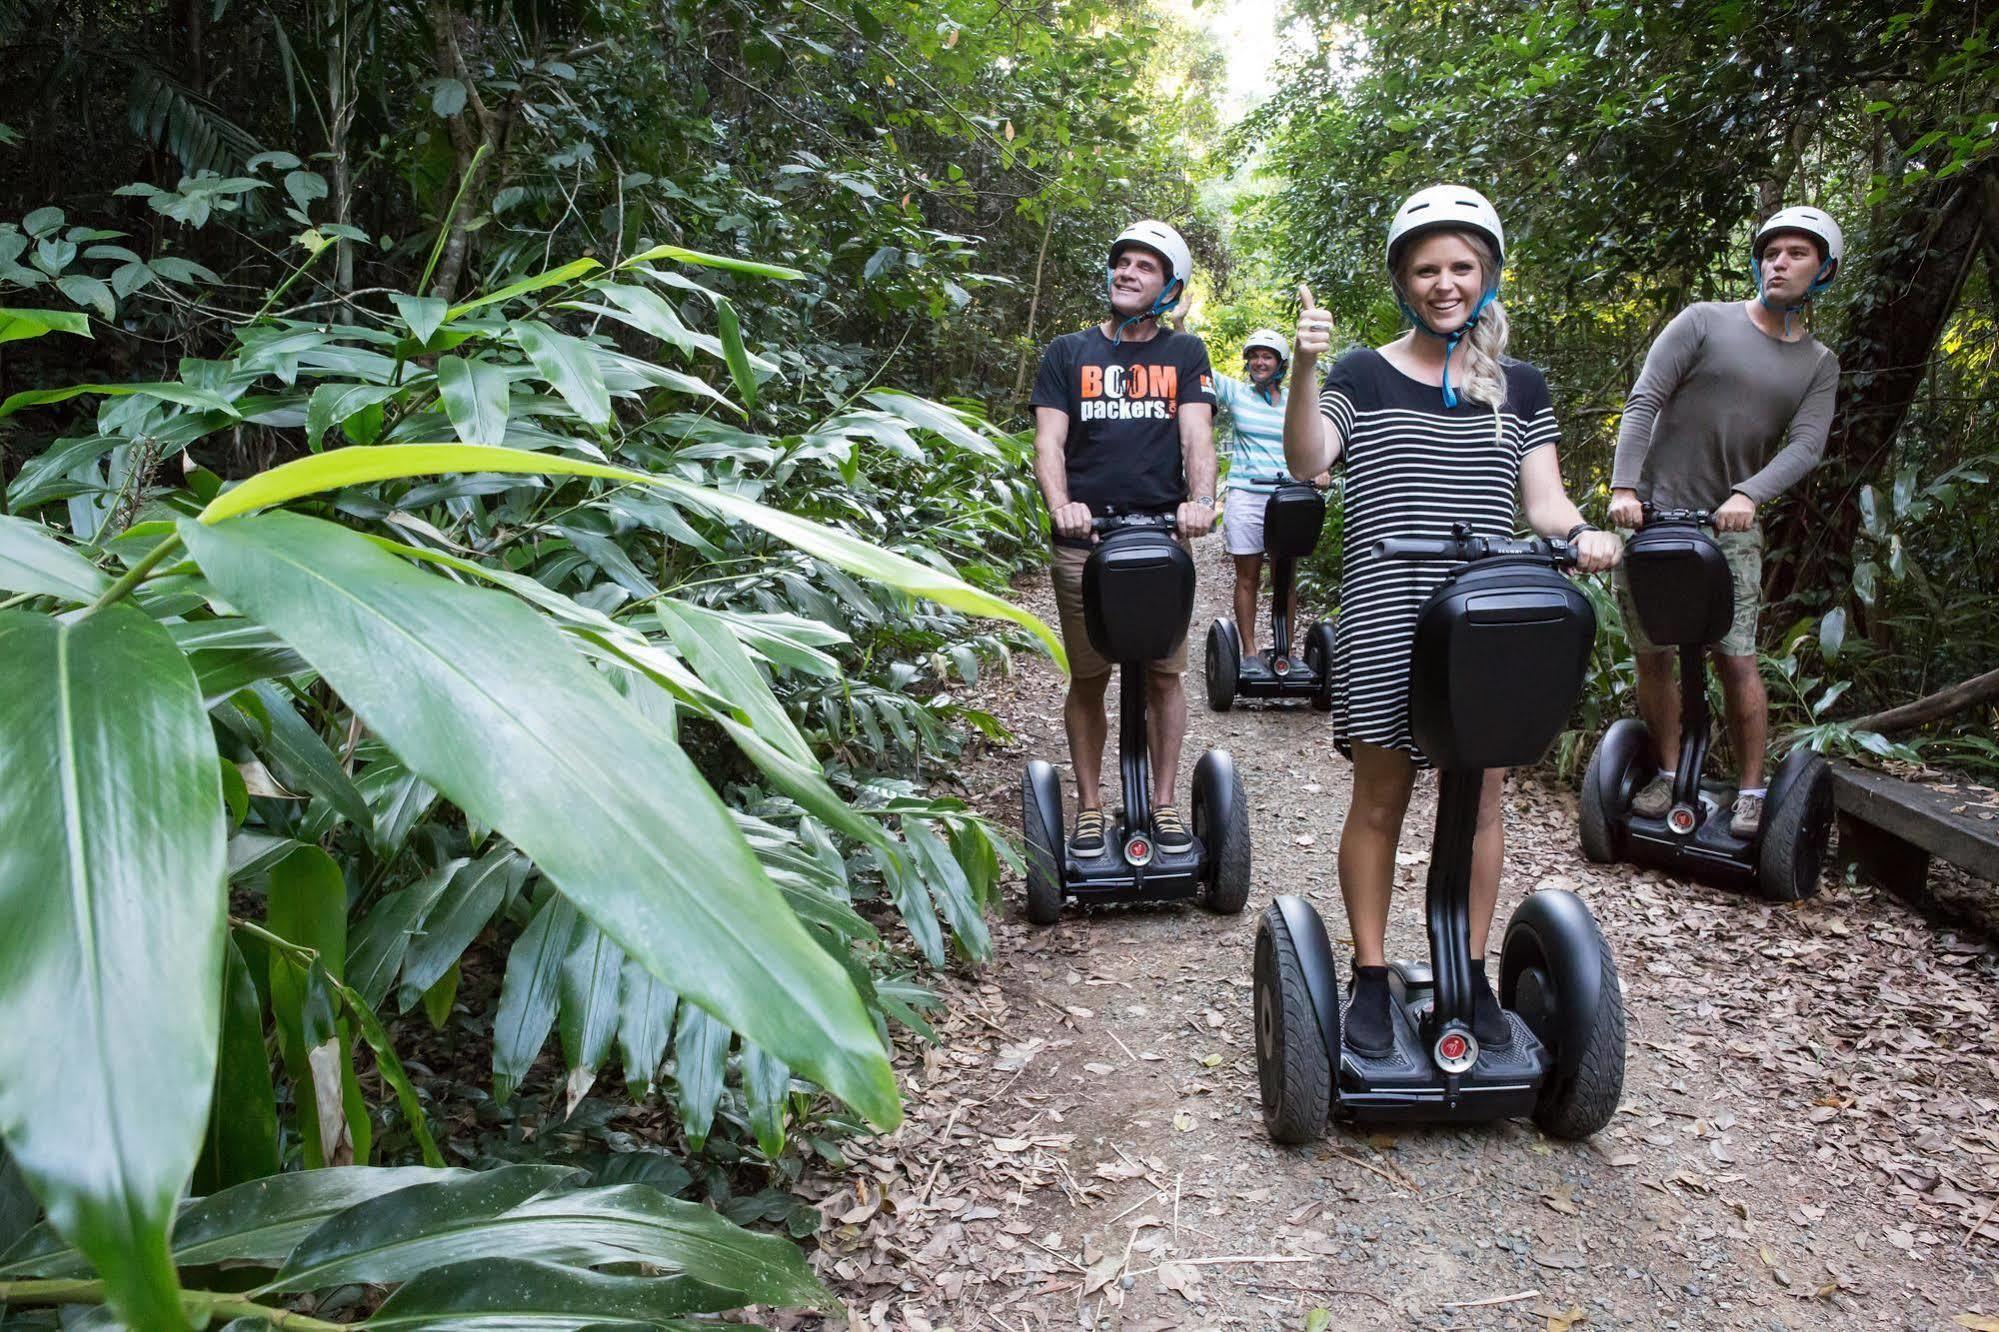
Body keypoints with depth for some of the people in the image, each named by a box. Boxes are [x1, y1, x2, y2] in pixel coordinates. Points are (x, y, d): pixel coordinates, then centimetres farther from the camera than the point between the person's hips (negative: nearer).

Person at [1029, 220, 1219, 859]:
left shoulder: (1184, 354, 13)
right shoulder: (1067, 353, 12)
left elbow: (1197, 434, -1)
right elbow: (1049, 439, 1)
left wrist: (1200, 500, -21)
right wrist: (1060, 505, -20)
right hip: (1084, 541, 0)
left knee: (1164, 676, 3)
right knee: (1088, 680, 5)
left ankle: (1164, 804, 16)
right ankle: (1089, 807, 17)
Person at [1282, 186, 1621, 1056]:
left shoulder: (1520, 388, 13)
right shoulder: (1363, 377, 3)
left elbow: (1543, 501, 8)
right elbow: (1306, 461, -13)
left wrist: (1581, 534, -13)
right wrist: (1302, 370, -28)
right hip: (1384, 621, -3)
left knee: (1480, 799, 8)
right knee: (1380, 801, 3)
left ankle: (1472, 976, 24)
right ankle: (1371, 977, 17)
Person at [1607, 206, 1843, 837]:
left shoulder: (1819, 364, 13)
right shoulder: (1705, 321, 3)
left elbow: (1806, 446, -2)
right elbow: (1643, 402, -6)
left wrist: (1748, 495, -22)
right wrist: (1624, 487, -19)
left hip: (1731, 524, 2)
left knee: (1736, 660, -5)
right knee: (1652, 655, 2)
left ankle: (1751, 792, 6)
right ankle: (1668, 774, 16)